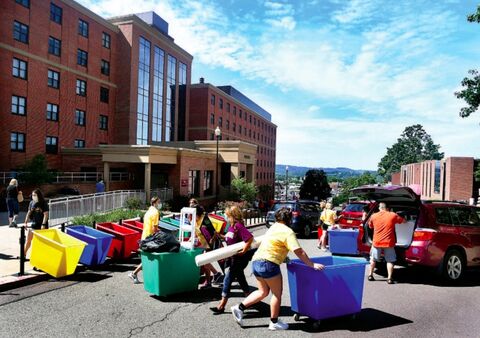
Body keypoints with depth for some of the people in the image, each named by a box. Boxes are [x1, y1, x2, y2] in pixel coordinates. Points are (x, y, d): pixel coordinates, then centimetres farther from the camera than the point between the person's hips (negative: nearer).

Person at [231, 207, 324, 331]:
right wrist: (311, 264, -7)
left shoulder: (274, 227, 18)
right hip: (268, 263, -9)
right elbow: (299, 252, -13)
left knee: (263, 291, 20)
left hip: (256, 261, 9)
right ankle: (274, 322, 19)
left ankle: (239, 308, 16)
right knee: (277, 293, 9)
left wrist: (284, 256, 32)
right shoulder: (288, 232, -8)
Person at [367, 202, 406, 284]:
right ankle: (389, 278, 4)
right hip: (389, 243, -1)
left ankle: (370, 275, 23)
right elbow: (404, 221, 11)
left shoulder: (374, 216, 1)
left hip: (376, 242, 2)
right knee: (390, 261, 8)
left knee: (373, 259, 17)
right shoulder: (393, 215, -2)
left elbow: (370, 226, 17)